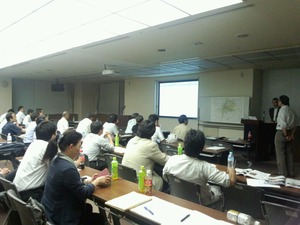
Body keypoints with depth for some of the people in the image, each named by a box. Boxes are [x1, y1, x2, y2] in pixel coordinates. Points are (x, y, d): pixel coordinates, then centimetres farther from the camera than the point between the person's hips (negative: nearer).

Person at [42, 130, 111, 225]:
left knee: (88, 207, 30)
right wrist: (97, 181, -8)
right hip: (61, 217, -9)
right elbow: (83, 194, -22)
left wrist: (89, 181, 3)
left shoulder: (57, 160, -3)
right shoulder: (68, 169, -32)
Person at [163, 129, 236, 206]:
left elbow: (164, 177, -4)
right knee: (217, 189, 29)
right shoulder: (204, 167, -36)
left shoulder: (172, 160, -23)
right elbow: (231, 181, -32)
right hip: (200, 202, -3)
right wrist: (231, 170, -10)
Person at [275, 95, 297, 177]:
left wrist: (286, 135, -14)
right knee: (289, 153, 15)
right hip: (290, 133, 8)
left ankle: (283, 173, 6)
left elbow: (283, 125, -21)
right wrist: (292, 134, 9)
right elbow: (295, 125, 9)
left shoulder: (282, 110, -15)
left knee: (280, 153, 1)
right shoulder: (292, 111, 8)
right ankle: (290, 173, 23)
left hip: (281, 133, -8)